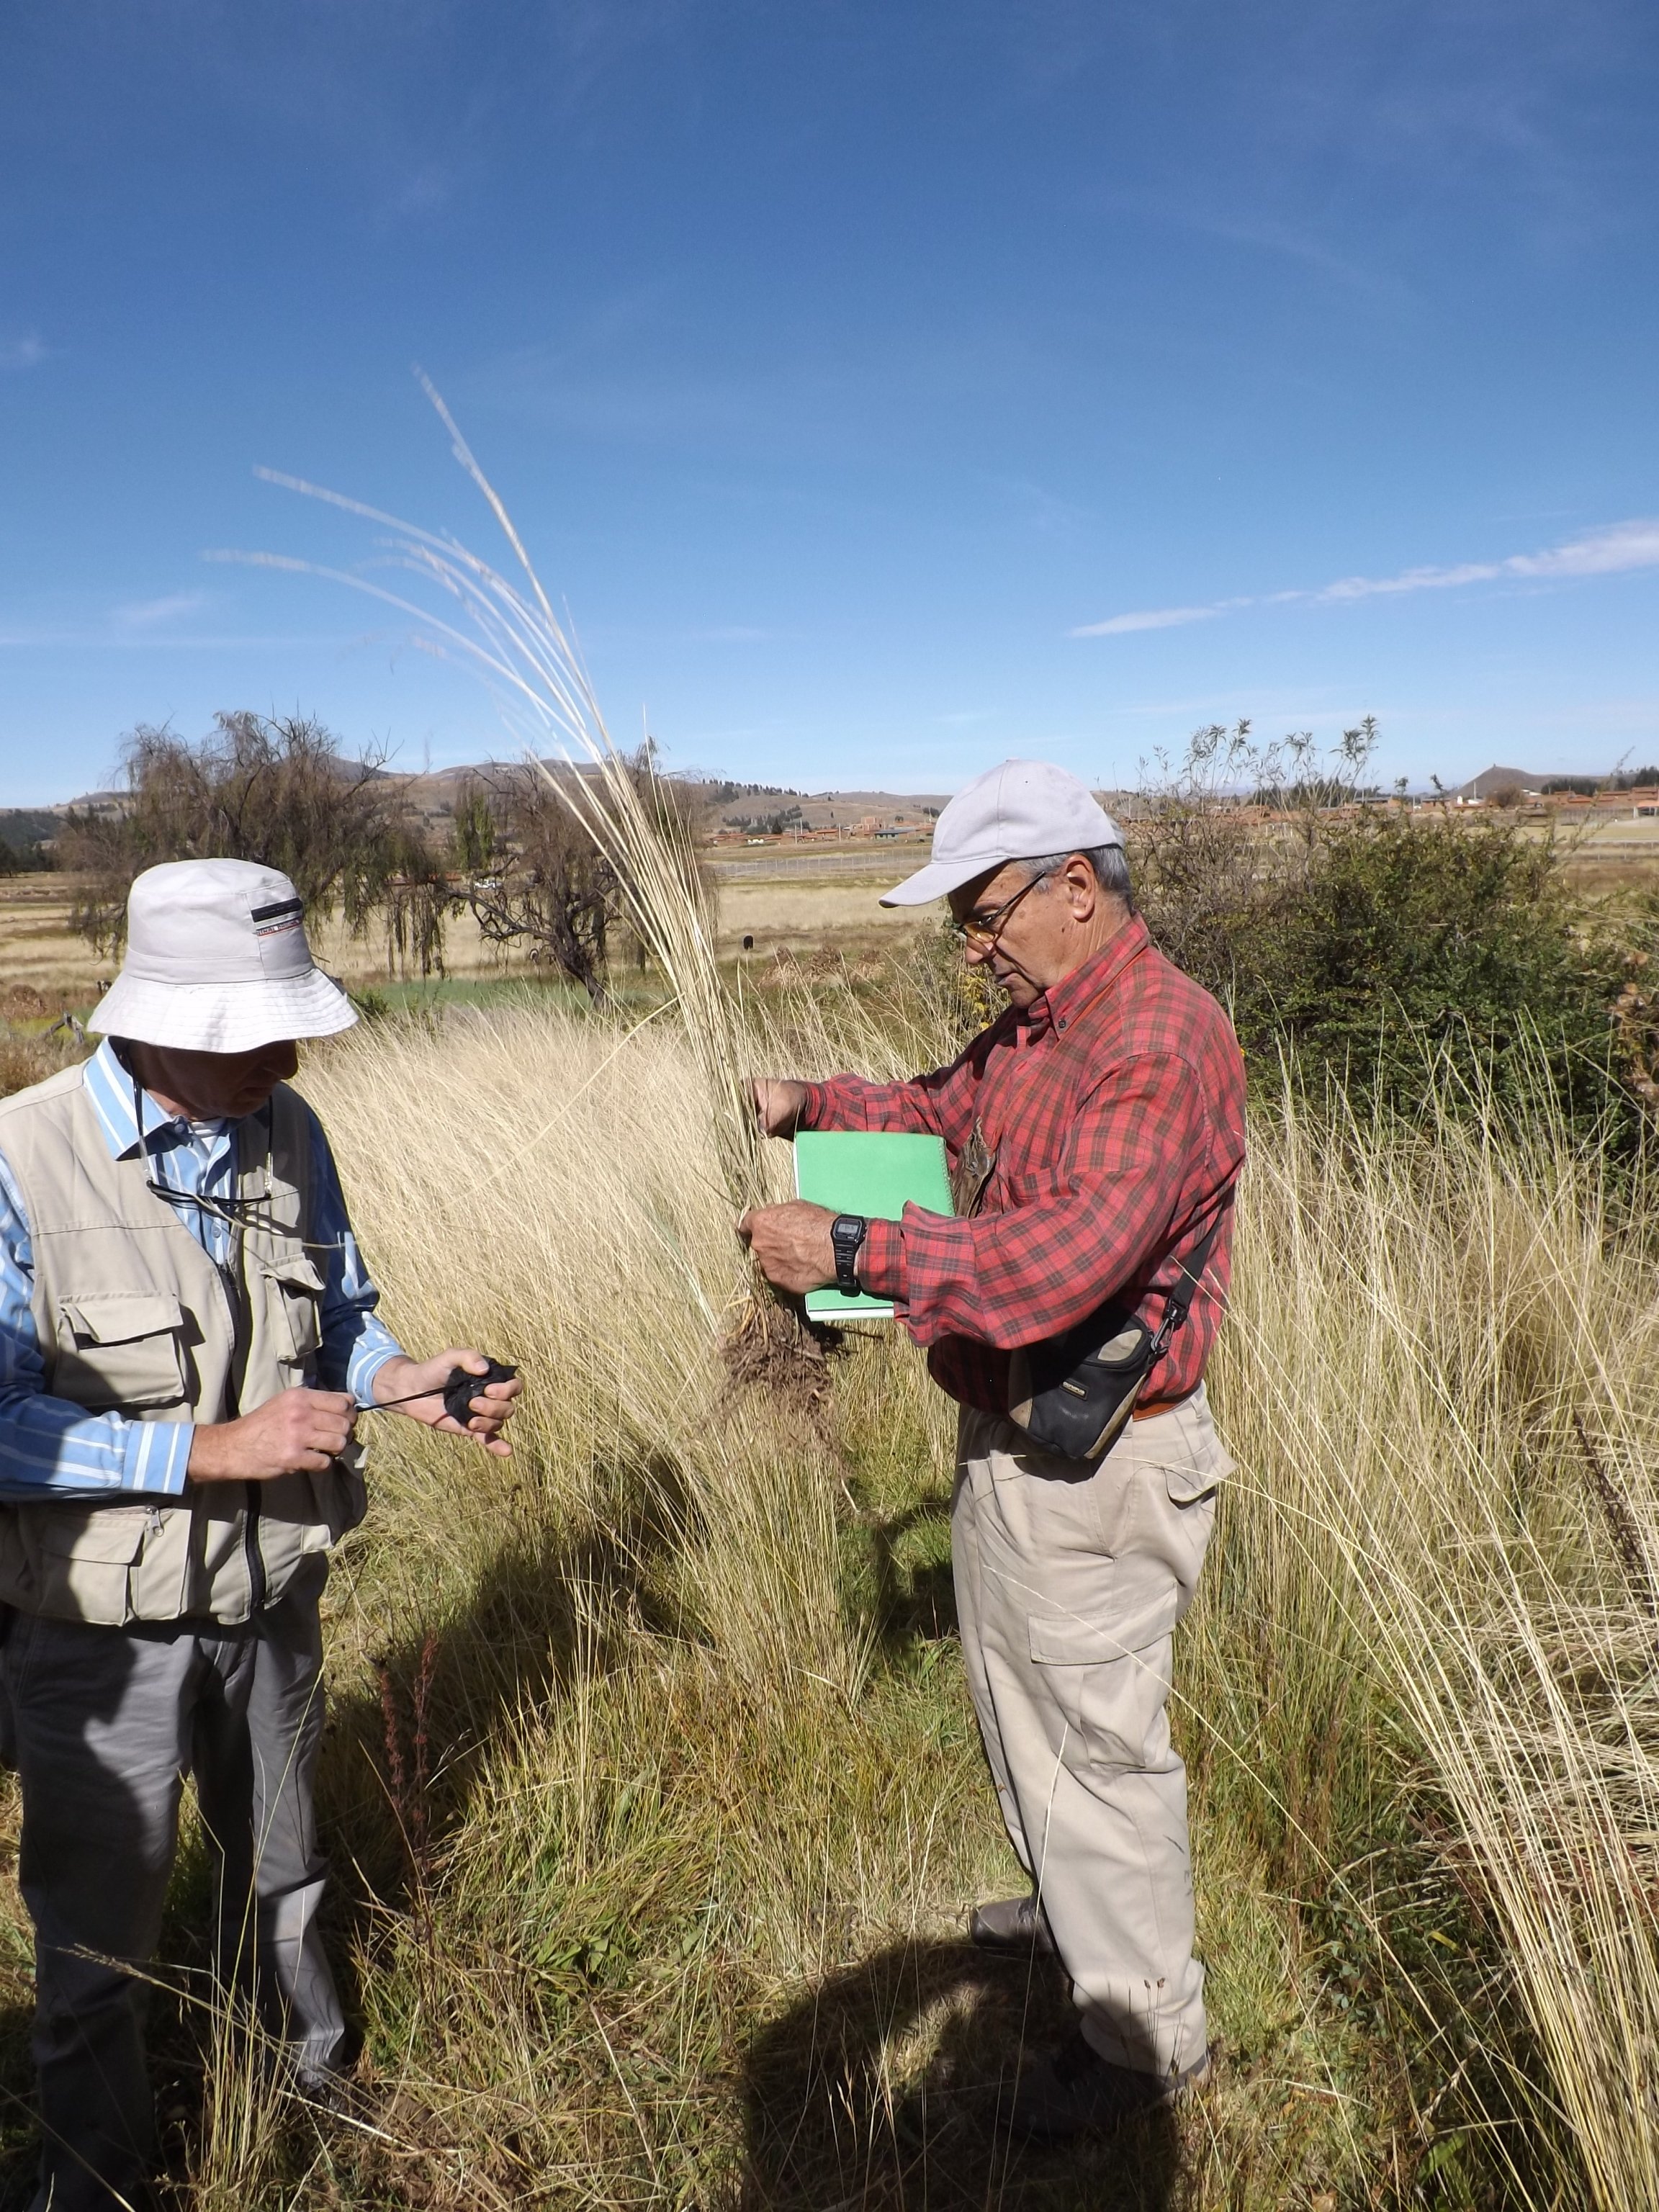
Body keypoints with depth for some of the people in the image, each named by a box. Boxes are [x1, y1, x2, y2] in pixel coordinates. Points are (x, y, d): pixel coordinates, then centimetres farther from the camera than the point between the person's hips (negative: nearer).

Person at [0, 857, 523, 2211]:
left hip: (270, 1594, 5)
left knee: (279, 1878, 28)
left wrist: (408, 1381, -14)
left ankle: (314, 2090, 55)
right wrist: (218, 1449, -30)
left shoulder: (286, 1132, -7)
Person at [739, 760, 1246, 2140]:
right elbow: (942, 1113, 21)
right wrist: (814, 1107, 4)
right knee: (1018, 1698, 27)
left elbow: (1068, 1257, -36)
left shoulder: (1165, 1043, -26)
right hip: (1008, 1435, 10)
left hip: (1092, 1467, -10)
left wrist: (855, 1251, -34)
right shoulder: (1037, 1024, 6)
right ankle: (1076, 1912, 52)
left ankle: (1147, 2035, 32)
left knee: (1099, 1740, 8)